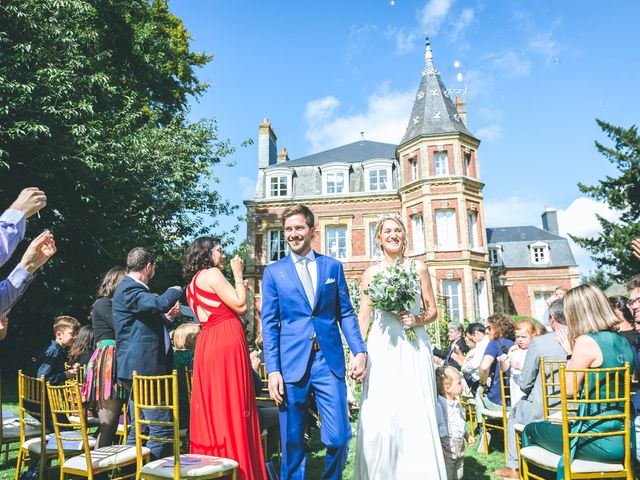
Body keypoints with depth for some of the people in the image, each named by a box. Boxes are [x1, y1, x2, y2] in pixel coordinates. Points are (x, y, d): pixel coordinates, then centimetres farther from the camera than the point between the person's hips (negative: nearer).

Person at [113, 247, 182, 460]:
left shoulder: (133, 288, 20)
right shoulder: (128, 289, -12)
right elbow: (158, 303, -28)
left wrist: (166, 316, 26)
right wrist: (175, 290, -10)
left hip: (139, 369, 11)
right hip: (142, 368, -11)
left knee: (139, 430, 17)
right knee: (162, 428, -9)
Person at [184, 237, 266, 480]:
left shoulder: (194, 282, 20)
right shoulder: (212, 273, -7)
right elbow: (240, 306, -11)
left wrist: (238, 290, 22)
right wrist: (238, 275, 0)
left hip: (208, 342, 9)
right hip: (226, 342, -9)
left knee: (212, 408, 12)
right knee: (231, 407, -4)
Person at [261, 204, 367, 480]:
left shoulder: (333, 266, 10)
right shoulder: (273, 271, 6)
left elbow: (346, 313, 10)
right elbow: (269, 324, 3)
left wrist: (359, 350, -3)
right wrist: (272, 370, -4)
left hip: (330, 361, 1)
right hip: (291, 363, 0)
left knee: (338, 438, 0)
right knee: (292, 442, 6)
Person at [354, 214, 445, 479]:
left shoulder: (418, 268, 8)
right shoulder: (371, 273, 8)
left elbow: (433, 311, 10)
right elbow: (363, 319, 7)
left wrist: (417, 320, -11)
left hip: (414, 348, 0)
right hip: (382, 349, 0)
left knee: (417, 416, -1)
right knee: (378, 419, -5)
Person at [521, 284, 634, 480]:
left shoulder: (587, 341, -17)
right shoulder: (622, 341, 6)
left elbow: (569, 390, -12)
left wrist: (570, 353, -4)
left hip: (600, 441, -8)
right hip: (625, 437, 8)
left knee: (531, 430, 15)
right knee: (550, 427, 29)